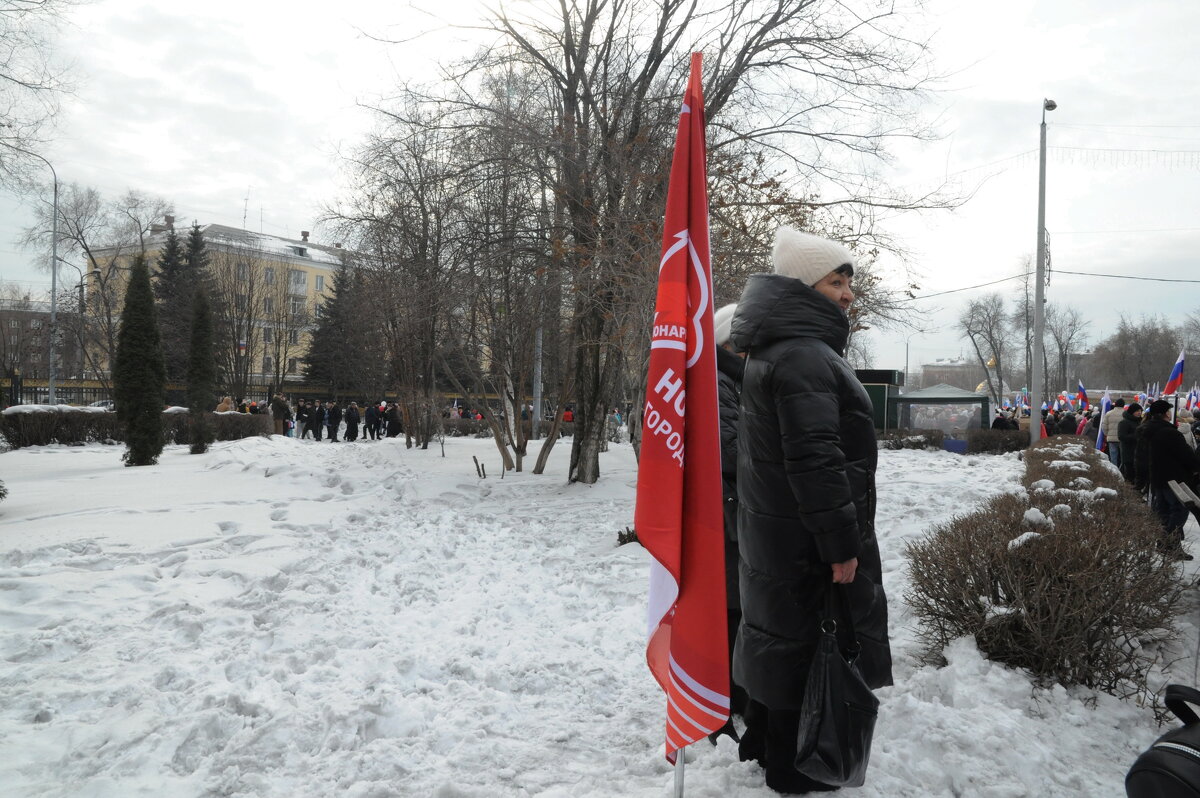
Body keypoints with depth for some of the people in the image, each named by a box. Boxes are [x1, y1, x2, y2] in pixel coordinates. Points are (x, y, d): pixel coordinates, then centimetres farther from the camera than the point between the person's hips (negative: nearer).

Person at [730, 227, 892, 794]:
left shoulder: (777, 351, 14)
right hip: (805, 536, -10)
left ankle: (759, 738, 38)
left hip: (769, 529, 10)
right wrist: (841, 543, -21)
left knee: (776, 630, 21)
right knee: (801, 640, 3)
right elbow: (815, 460, -26)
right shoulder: (805, 356, -21)